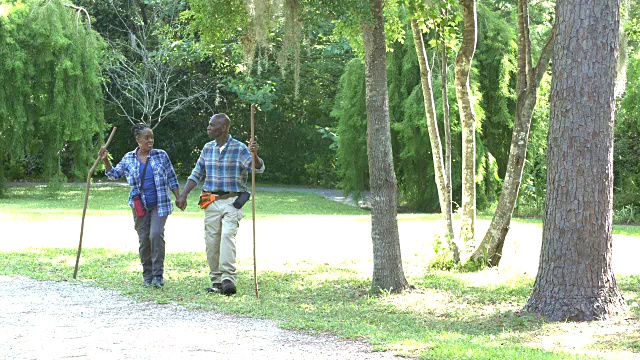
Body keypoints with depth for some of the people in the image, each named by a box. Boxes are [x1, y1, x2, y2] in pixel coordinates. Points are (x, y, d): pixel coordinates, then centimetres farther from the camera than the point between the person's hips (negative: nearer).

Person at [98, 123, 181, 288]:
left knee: (156, 235, -17)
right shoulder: (128, 158, 5)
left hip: (160, 205, -2)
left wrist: (179, 198, 3)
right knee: (144, 239, 4)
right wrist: (106, 160, -1)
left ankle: (158, 274, -12)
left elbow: (172, 179, 7)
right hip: (140, 206, 2)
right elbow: (114, 174, 14)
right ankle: (147, 276, 14)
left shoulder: (161, 155, 2)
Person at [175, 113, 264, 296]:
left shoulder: (239, 148, -4)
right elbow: (196, 174, 15)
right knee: (211, 241, 2)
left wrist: (254, 155, -35)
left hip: (232, 202, -5)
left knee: (228, 235, -21)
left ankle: (228, 278, -26)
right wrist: (183, 195, 5)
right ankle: (216, 281, 10)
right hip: (211, 202, 5)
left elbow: (258, 168, -13)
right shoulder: (208, 148, 11)